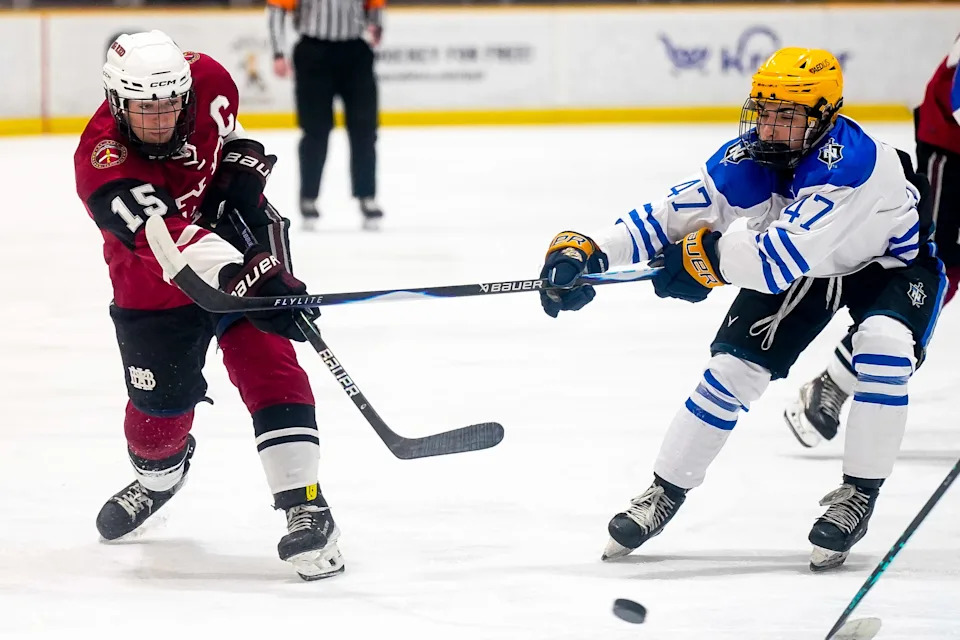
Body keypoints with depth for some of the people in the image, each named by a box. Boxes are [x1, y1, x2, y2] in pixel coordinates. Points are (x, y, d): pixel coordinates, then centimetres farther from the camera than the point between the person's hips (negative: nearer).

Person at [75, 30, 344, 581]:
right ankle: (159, 474, 45)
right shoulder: (103, 163, -33)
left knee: (267, 366, -17)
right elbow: (166, 238, -47)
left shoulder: (206, 78, -20)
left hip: (242, 248, 2)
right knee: (160, 406, 8)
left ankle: (307, 510, -20)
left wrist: (240, 171, -12)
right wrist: (244, 280, -59)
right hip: (155, 286, -1)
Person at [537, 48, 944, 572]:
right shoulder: (749, 159, -23)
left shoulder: (854, 162, -41)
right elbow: (671, 214, -20)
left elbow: (787, 254, -46)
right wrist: (585, 250, -32)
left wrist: (706, 253, -34)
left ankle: (858, 494, -15)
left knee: (884, 346, -32)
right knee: (734, 365, -5)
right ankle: (665, 492, 11)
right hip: (802, 263, 5)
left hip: (891, 260, -5)